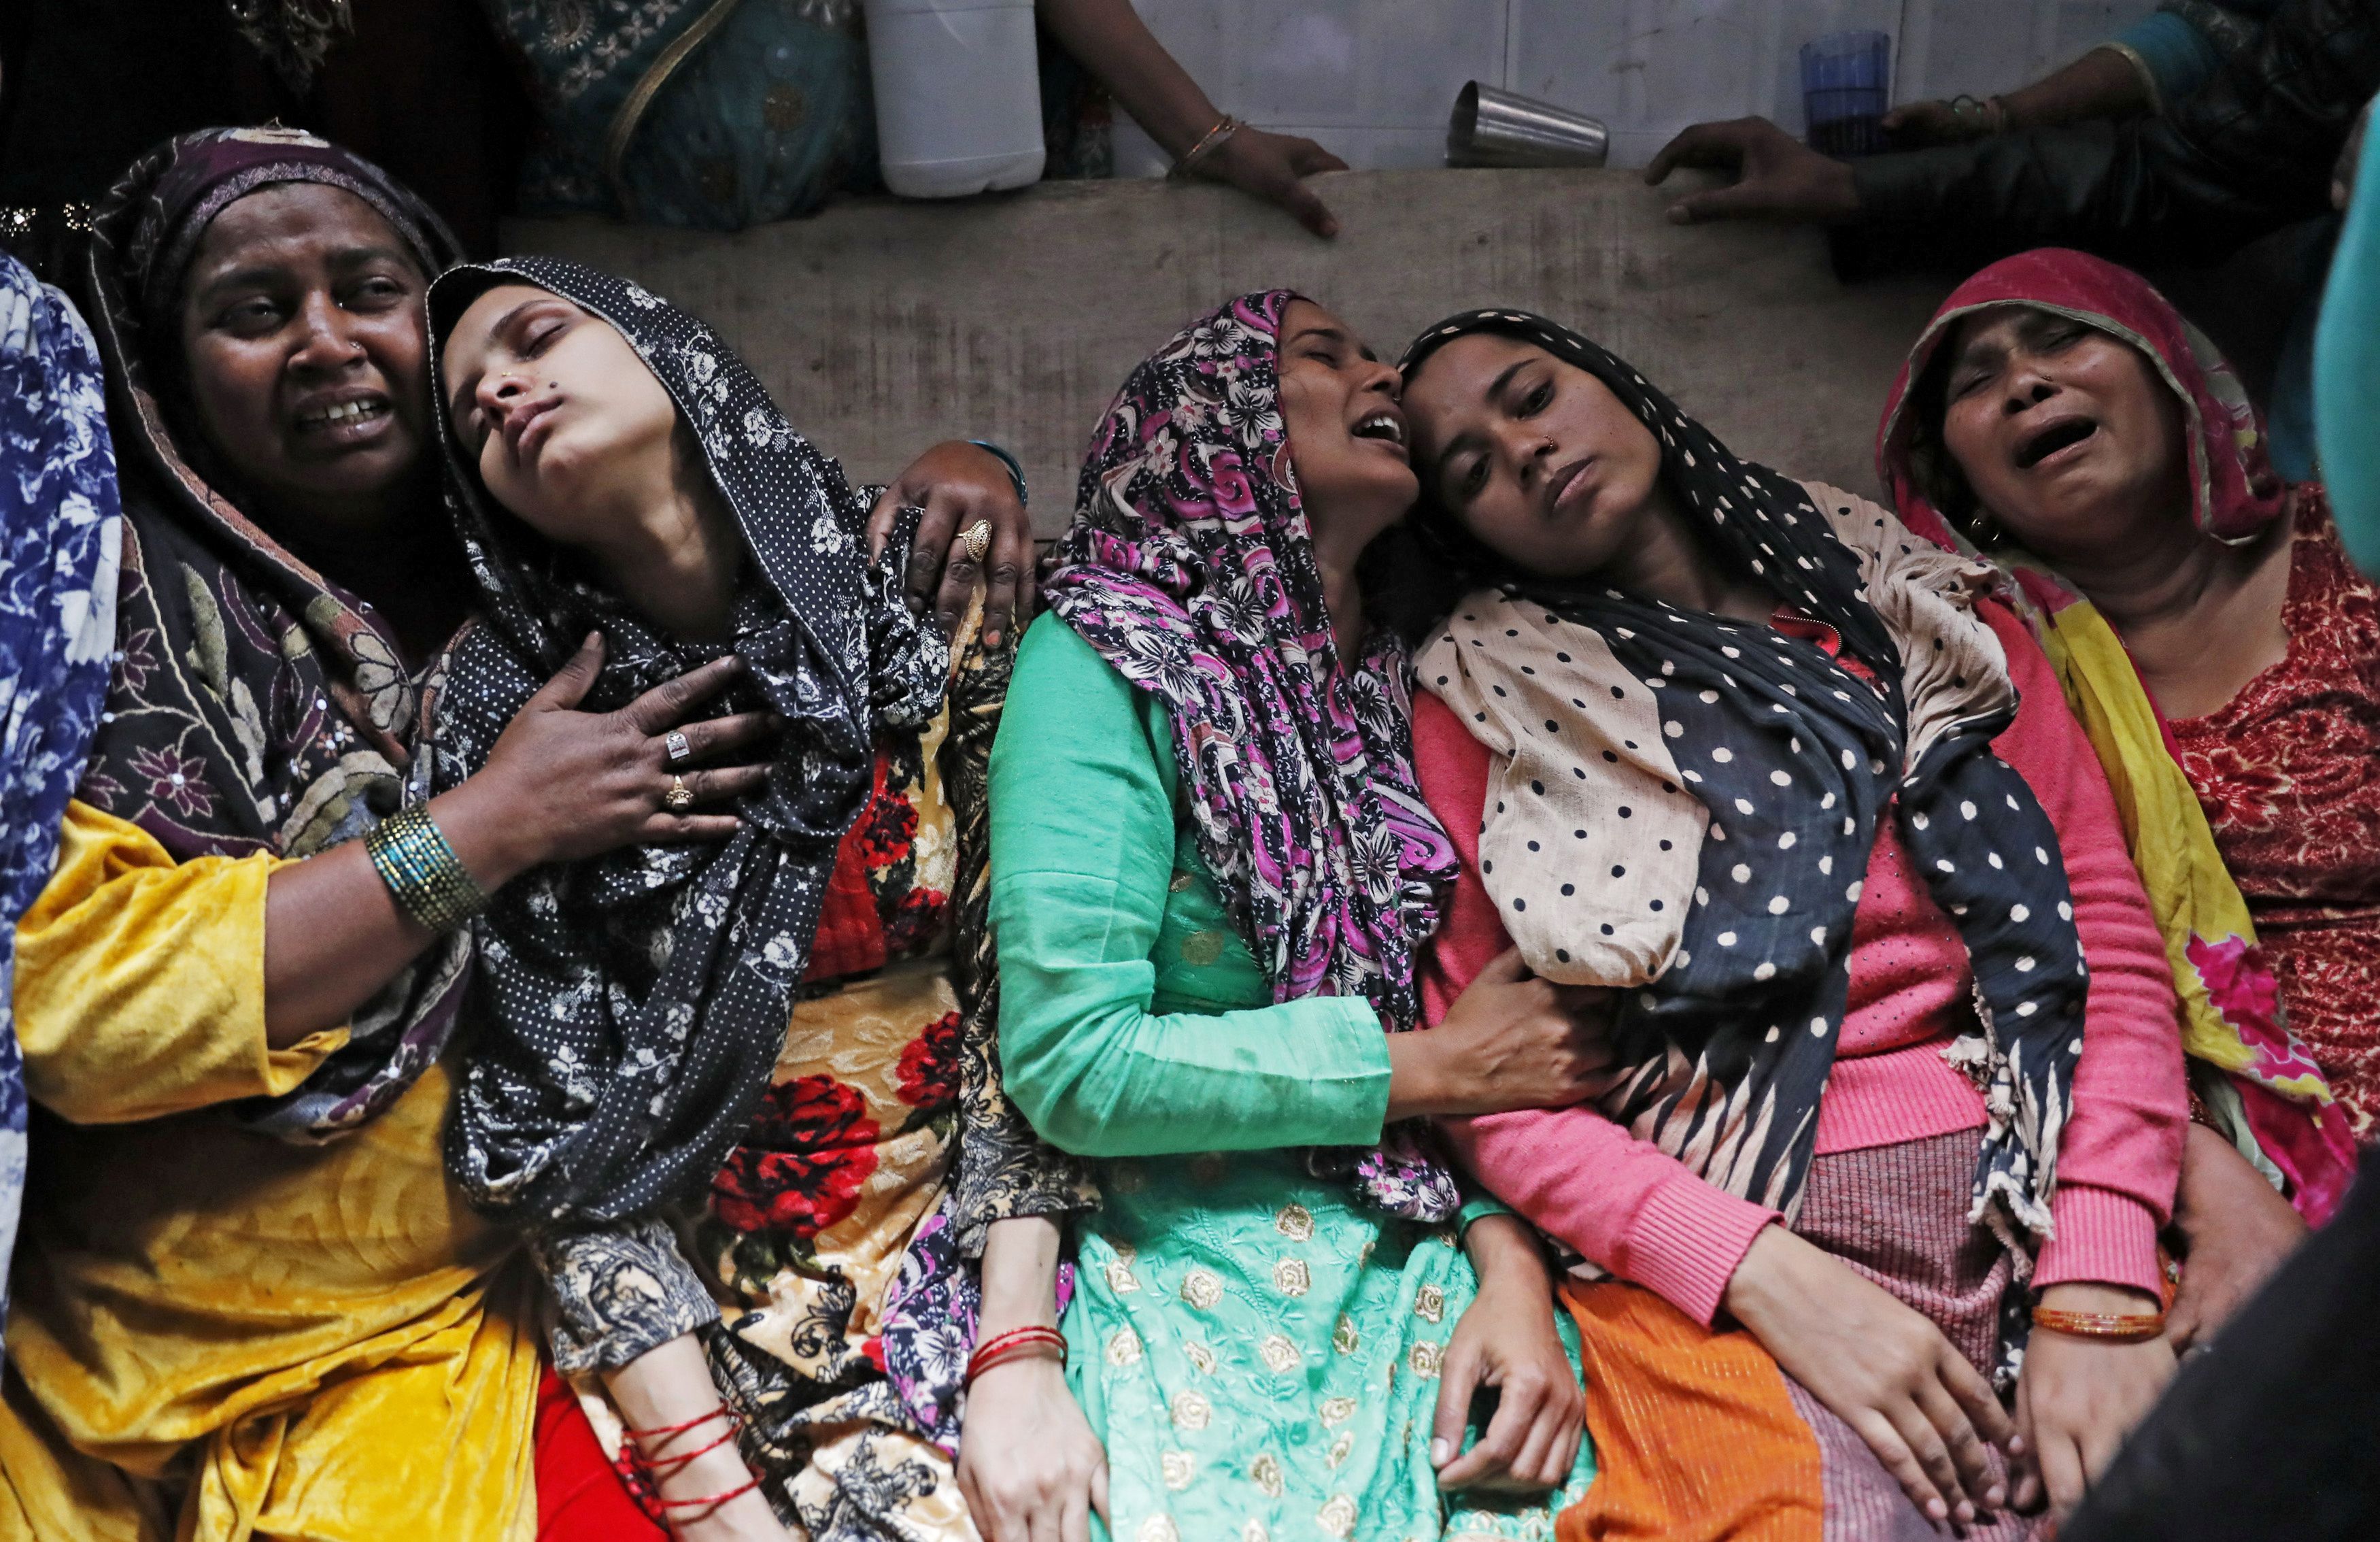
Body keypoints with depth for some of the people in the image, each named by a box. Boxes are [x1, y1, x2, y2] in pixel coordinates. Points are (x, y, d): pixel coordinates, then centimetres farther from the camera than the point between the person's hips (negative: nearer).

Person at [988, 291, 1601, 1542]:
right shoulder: (1104, 657, -6)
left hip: (1429, 1274, 5)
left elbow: (1486, 1039, 10)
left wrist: (1511, 1266, -9)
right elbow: (1073, 1064, -15)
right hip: (1207, 1292, -5)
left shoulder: (1390, 687, 13)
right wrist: (1437, 1064, -8)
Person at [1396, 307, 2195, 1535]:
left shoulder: (1916, 605, 13)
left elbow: (2112, 931, 6)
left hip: (2026, 1205, 3)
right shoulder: (1489, 704, 7)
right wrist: (1775, 1280, -14)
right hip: (1721, 1275, -2)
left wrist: (2098, 1289, -7)